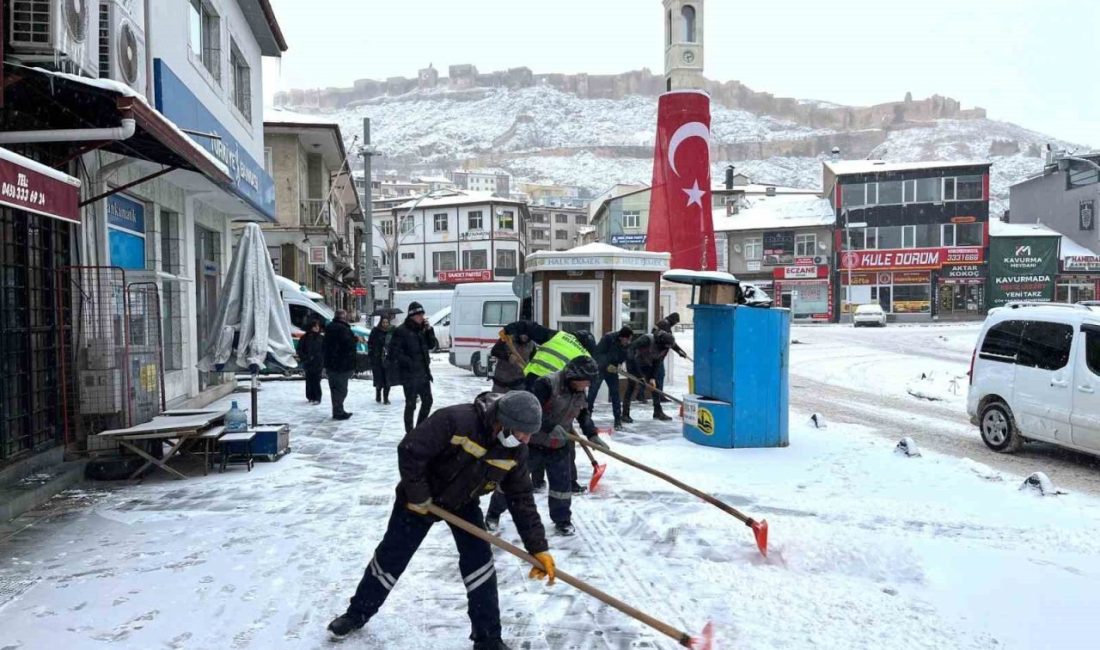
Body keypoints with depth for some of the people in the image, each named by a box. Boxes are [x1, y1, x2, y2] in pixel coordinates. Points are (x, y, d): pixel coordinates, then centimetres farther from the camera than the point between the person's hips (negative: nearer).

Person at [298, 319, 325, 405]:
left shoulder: (322, 338, 2)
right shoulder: (305, 338, 1)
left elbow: (325, 351, 4)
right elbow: (300, 349, 6)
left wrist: (324, 364, -2)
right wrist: (304, 358, -5)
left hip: (318, 363, -1)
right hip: (308, 363, 1)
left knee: (316, 381, -5)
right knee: (309, 380, 5)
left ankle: (317, 398, 0)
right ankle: (310, 396, 16)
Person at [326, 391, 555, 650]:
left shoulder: (515, 450, -18)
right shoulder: (456, 420, -38)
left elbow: (522, 498, -9)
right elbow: (410, 451, -33)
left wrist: (538, 548, -12)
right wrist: (418, 497, -23)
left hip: (464, 503, 4)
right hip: (420, 498, -4)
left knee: (480, 563, -4)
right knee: (390, 559, 8)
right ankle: (357, 613, 35)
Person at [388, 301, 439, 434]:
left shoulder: (422, 329, 9)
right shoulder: (401, 331, -11)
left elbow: (433, 346, 10)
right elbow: (394, 351, -14)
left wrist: (429, 331, -4)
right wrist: (408, 362, -19)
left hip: (423, 372, 7)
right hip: (409, 374, -7)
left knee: (427, 400, 14)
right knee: (411, 404, -1)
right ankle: (409, 432, 10)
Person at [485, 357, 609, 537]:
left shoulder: (581, 393, -2)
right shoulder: (546, 384, -27)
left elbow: (584, 415, 13)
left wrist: (593, 436, 4)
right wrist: (551, 428, -39)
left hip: (558, 445, 5)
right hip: (530, 440, -5)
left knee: (562, 482, 6)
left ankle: (562, 520, 25)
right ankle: (493, 514, 24)